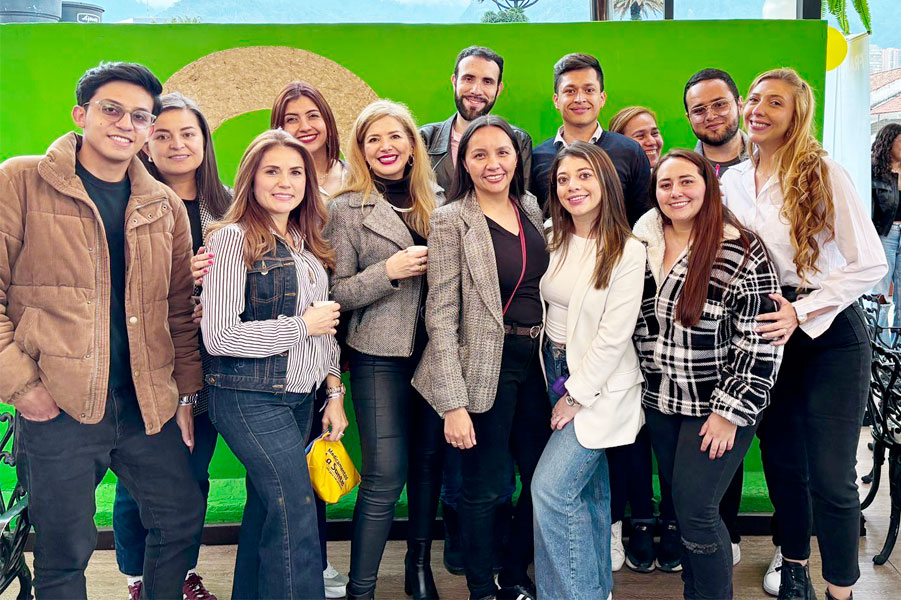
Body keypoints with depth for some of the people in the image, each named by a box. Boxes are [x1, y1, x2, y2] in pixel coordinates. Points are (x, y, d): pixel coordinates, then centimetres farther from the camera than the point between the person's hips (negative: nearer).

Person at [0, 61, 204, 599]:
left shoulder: (166, 207, 10)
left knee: (183, 519, 11)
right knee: (64, 553, 7)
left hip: (149, 408, 4)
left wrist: (186, 394, 8)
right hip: (57, 408, -3)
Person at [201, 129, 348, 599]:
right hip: (250, 398, -7)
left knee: (266, 507, 15)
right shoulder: (233, 238, -10)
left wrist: (334, 392, 13)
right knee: (295, 520, -8)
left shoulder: (306, 243, 13)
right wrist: (302, 325, -11)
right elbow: (218, 336, -18)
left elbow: (324, 326, 20)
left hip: (299, 397, 7)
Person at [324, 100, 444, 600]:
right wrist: (389, 271, -19)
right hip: (380, 357, -4)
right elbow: (336, 294, -7)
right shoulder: (346, 209, -2)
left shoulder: (437, 201, 9)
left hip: (435, 349, 4)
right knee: (386, 476, -4)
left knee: (429, 464, 12)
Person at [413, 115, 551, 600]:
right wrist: (453, 403, -18)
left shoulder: (531, 209, 9)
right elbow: (441, 316, -13)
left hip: (537, 362, 6)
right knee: (486, 487, 5)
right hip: (487, 368, -6)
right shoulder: (451, 221, -9)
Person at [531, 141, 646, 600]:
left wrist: (576, 396, -14)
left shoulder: (627, 252, -14)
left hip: (599, 383, -6)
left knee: (550, 488, -12)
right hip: (556, 372, 6)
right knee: (588, 490, 16)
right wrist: (557, 385, 5)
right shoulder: (554, 241, 5)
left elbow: (614, 336, -17)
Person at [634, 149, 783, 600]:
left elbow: (760, 342, -14)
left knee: (695, 511, -5)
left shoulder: (741, 253, -13)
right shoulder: (643, 244, 4)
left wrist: (730, 412, -15)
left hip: (716, 408, -5)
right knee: (680, 505, 14)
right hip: (660, 402, 6)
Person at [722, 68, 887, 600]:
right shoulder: (732, 181, 5)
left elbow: (871, 264, -13)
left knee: (831, 476, -5)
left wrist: (801, 311, -19)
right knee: (781, 460, 14)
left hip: (829, 333, -4)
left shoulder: (823, 174, -10)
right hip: (769, 334, 5)